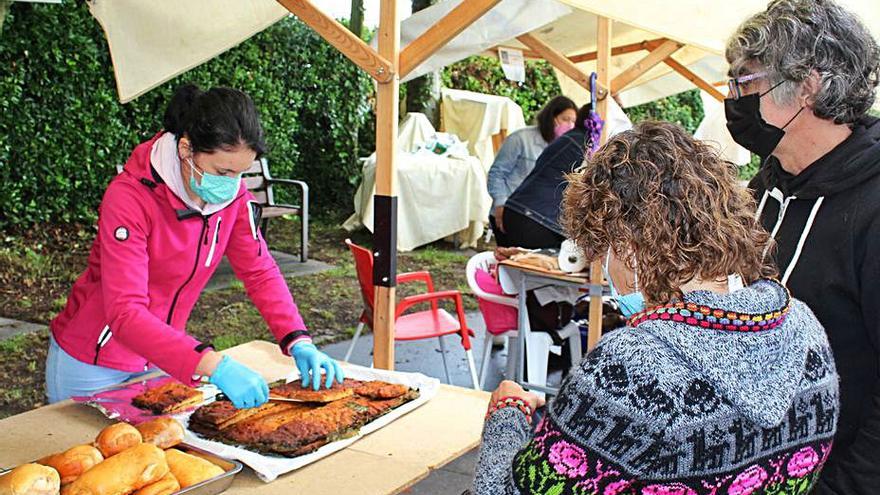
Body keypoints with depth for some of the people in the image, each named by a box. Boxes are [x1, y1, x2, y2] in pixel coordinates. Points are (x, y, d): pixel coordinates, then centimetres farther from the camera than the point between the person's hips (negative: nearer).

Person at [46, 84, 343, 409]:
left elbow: (260, 272, -3)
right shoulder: (130, 197, -29)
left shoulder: (234, 194, -11)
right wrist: (214, 366, -47)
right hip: (92, 367, -5)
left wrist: (299, 343, -18)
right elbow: (126, 314, -36)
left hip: (161, 362, 5)